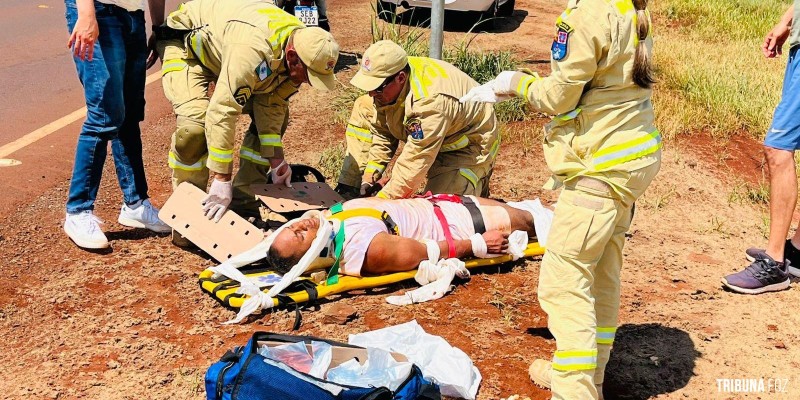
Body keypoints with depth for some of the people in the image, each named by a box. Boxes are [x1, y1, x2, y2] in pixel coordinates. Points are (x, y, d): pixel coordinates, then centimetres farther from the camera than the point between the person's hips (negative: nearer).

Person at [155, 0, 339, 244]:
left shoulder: (302, 47, -18)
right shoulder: (254, 50, -44)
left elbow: (270, 103, -12)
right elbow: (222, 113, -45)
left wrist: (275, 158, -17)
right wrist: (222, 180, -42)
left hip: (223, 50, 8)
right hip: (185, 42, -8)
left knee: (276, 114, -2)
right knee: (195, 124, -29)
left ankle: (242, 205, 6)